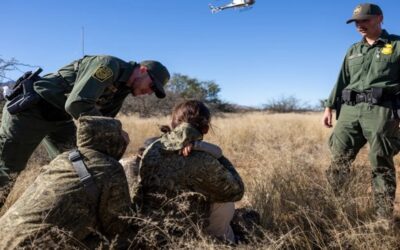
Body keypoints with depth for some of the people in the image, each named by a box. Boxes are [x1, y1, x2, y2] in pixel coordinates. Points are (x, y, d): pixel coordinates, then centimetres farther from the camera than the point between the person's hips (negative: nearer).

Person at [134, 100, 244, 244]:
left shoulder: (152, 149, -7)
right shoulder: (204, 161, -22)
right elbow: (236, 192, -8)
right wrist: (218, 156, -5)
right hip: (185, 234, -5)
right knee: (226, 205, 13)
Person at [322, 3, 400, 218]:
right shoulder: (353, 51, 21)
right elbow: (342, 81, 21)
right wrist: (330, 106, 12)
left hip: (380, 111, -4)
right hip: (349, 110, 5)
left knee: (381, 166, -1)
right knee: (339, 160, -1)